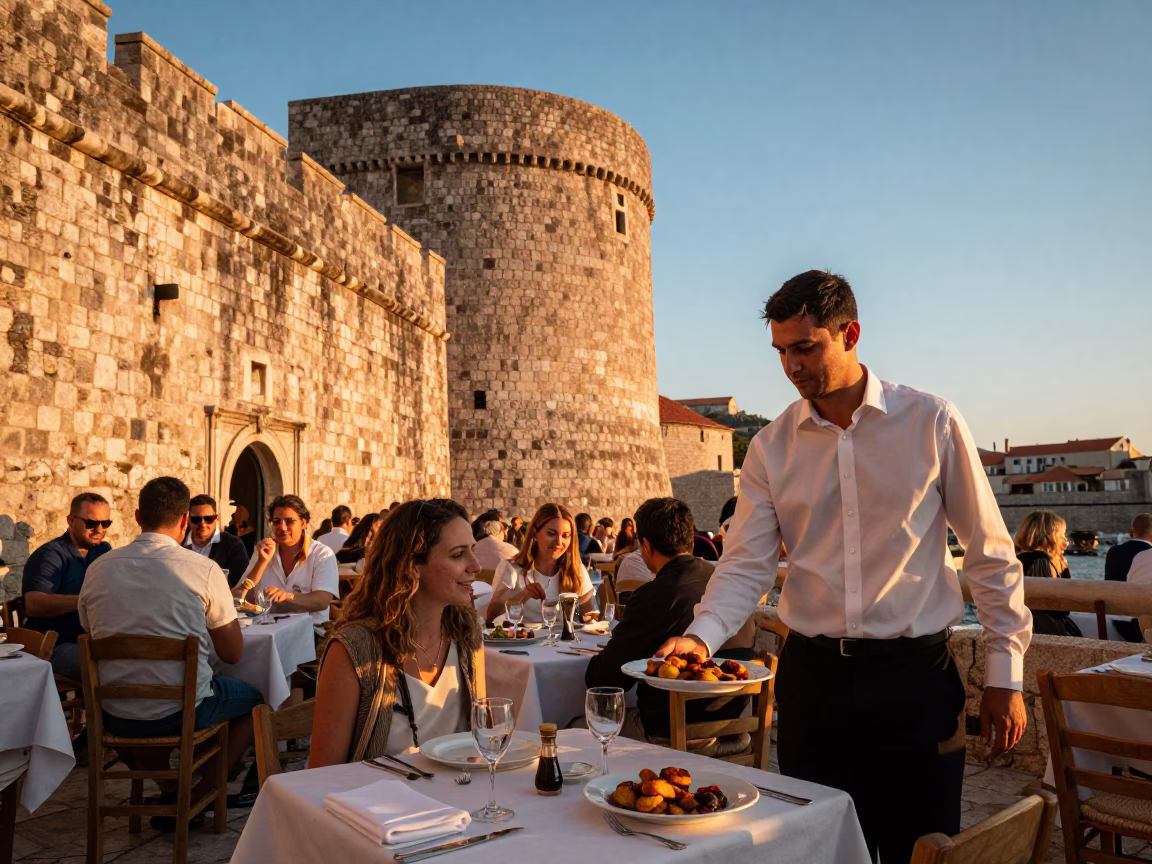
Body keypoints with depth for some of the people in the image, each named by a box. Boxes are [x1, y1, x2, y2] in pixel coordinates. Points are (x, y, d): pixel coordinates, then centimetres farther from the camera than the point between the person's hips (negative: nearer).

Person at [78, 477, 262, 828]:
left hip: (113, 717, 4)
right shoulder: (202, 568, -13)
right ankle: (194, 798, 14)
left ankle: (168, 791, 26)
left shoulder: (98, 568, -2)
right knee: (254, 699, 23)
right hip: (183, 712, -4)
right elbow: (233, 653, -5)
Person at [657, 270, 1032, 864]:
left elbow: (990, 555, 0)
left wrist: (1004, 674, -1)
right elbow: (747, 565, -2)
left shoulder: (932, 423, -4)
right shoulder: (771, 447, 2)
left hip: (916, 675, -2)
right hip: (812, 675, 2)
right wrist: (701, 634, -19)